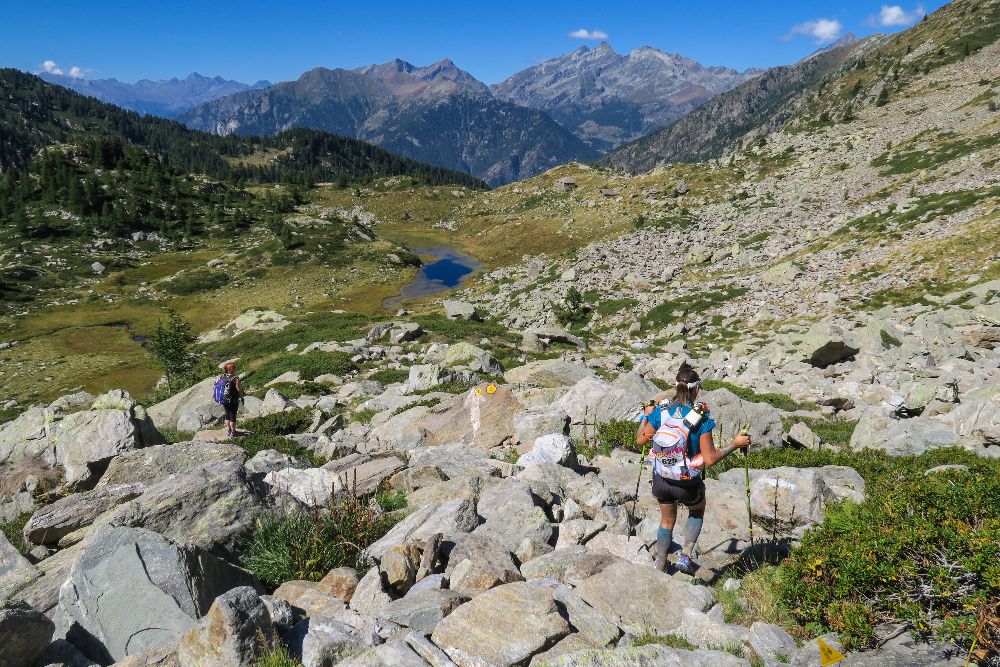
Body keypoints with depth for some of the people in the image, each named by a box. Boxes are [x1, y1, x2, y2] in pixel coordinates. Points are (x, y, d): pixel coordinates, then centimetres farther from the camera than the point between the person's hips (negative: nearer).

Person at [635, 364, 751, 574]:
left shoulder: (661, 411, -11)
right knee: (697, 511, 32)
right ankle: (686, 556, 21)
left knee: (667, 521, 27)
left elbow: (640, 440, 1)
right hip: (688, 484, -3)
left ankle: (660, 569, 39)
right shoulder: (701, 418, -20)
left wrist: (646, 416, 17)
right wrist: (735, 444, -5)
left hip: (661, 480, 3)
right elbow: (710, 459, -18)